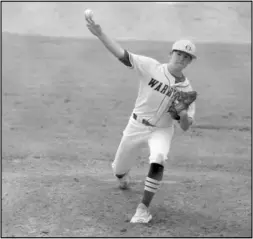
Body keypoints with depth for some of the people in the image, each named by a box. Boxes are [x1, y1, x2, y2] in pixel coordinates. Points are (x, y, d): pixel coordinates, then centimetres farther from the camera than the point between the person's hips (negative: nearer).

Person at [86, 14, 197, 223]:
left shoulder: (187, 90, -8)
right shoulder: (151, 67, -13)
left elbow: (185, 127, -5)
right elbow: (122, 54, -23)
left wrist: (183, 114, -29)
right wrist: (100, 34, -35)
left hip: (162, 129, 0)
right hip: (137, 125, 1)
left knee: (157, 161, -31)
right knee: (119, 171, 12)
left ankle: (144, 208, -15)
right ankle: (125, 174, 53)